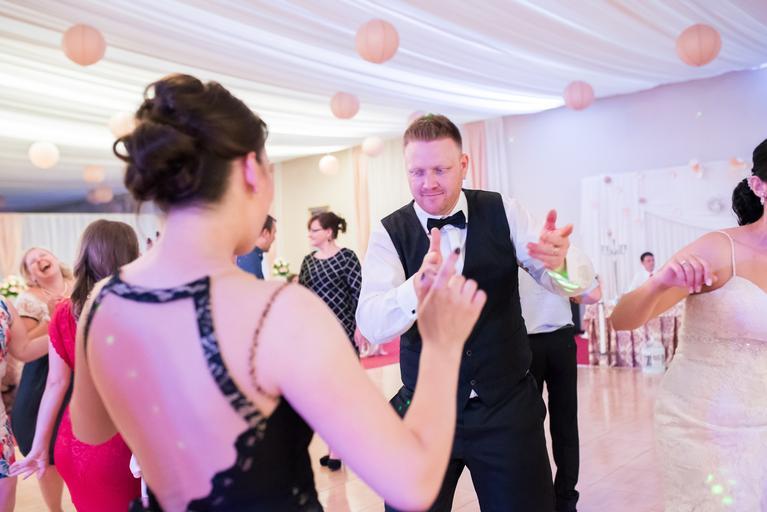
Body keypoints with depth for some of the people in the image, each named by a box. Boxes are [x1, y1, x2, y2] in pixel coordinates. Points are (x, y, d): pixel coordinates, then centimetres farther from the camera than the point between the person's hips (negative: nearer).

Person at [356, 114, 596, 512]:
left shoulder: (504, 213, -4)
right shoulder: (389, 233, -7)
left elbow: (576, 283, -9)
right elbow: (371, 325, -18)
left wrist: (559, 262, -34)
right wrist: (419, 284, -39)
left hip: (508, 408, 1)